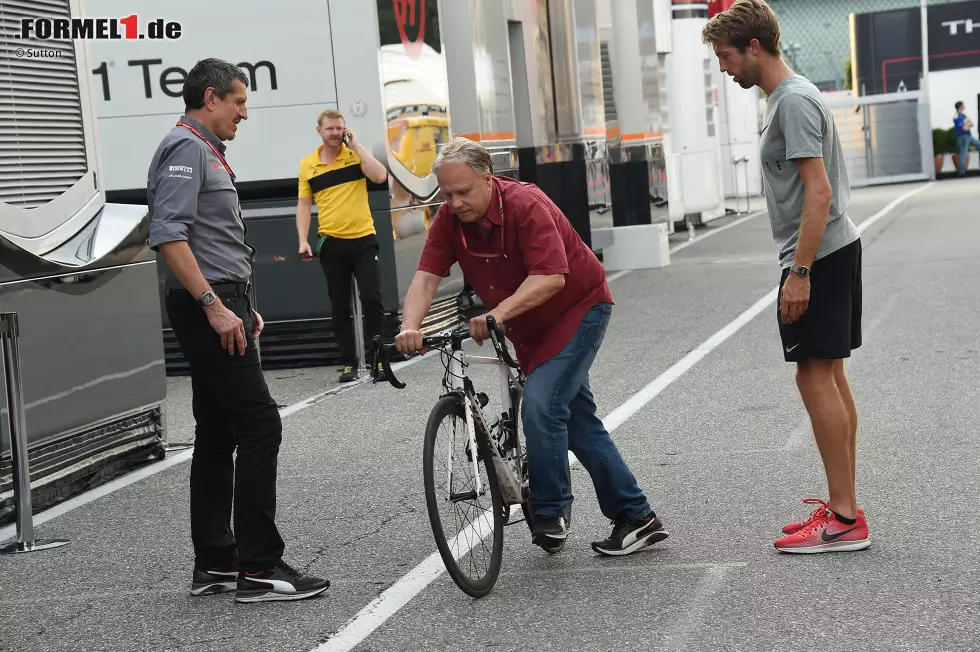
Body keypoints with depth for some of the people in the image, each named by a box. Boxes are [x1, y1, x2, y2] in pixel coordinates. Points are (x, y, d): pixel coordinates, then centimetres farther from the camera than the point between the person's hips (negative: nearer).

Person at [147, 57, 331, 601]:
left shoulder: (205, 152, 21)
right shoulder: (185, 149, -11)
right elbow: (167, 234, -23)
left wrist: (240, 306, 24)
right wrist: (214, 305, -25)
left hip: (219, 307, 11)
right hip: (207, 308, -11)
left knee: (217, 434, 11)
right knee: (259, 426, -12)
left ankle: (214, 563, 15)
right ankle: (259, 569, -10)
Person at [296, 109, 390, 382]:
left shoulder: (356, 155, 0)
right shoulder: (307, 165, 4)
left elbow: (380, 176, -16)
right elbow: (304, 205, 7)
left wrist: (356, 145, -11)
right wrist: (303, 241, -3)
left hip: (364, 239, -1)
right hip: (332, 244, 2)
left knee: (372, 299, -7)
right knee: (340, 307, 6)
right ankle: (349, 362, 12)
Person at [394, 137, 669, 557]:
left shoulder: (525, 204, -27)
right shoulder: (450, 219, -9)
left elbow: (551, 276, -35)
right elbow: (426, 277, -17)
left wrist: (499, 312, -47)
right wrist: (410, 326, -36)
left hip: (578, 309, -7)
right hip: (529, 328, 7)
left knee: (541, 404, -22)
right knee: (577, 419, 9)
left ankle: (550, 514, -6)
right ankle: (637, 517, 17)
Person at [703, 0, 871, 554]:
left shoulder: (793, 102, -16)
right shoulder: (795, 96, 16)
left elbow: (819, 193, -22)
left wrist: (800, 272, -23)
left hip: (818, 258, -10)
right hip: (837, 251, 10)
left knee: (816, 377, -8)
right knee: (831, 377, 12)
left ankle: (844, 519, -6)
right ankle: (844, 506, 18)